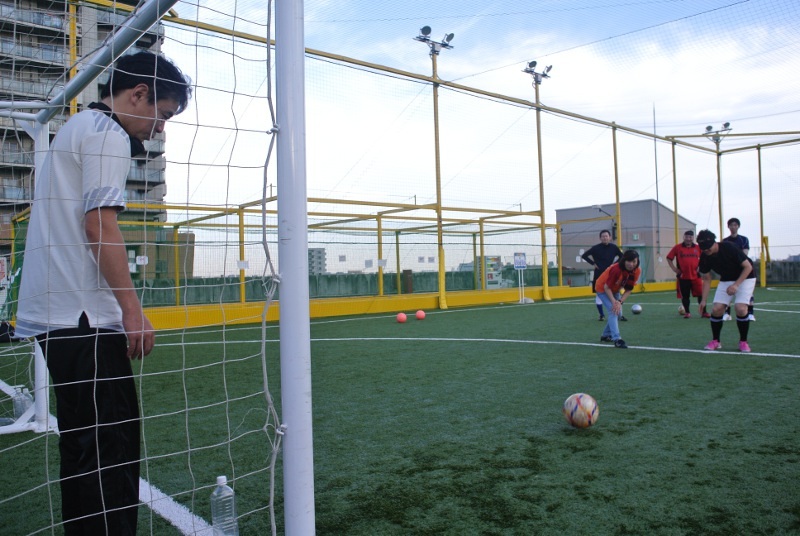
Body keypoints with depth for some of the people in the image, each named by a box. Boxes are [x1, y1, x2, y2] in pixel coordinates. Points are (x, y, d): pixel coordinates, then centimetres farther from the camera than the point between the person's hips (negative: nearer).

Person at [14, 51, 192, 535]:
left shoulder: (75, 129, 24)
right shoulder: (108, 133, -7)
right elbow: (99, 225, -17)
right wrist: (133, 310, -17)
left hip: (56, 315, 10)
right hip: (84, 315, -10)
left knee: (86, 444, 14)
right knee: (112, 445, -8)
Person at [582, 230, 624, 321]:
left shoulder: (614, 247, 0)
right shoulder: (596, 248, -6)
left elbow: (622, 257, 14)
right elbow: (584, 256, 3)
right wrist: (593, 263, -4)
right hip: (599, 275, -1)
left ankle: (620, 315, 6)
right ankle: (601, 315, 14)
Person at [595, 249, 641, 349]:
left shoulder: (637, 271, -21)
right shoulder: (616, 269, -38)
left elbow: (629, 289, -13)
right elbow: (607, 287, -29)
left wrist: (620, 302, -24)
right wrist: (614, 301, -35)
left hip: (615, 290, 7)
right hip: (603, 289, -7)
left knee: (618, 313, 12)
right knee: (613, 311, -22)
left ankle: (606, 336, 30)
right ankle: (616, 339, -26)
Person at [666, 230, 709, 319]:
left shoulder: (698, 248, 4)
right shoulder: (677, 247, 0)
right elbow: (669, 258, 5)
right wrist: (674, 269, -2)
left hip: (695, 276, 1)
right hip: (683, 276, -1)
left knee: (700, 294, -1)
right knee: (685, 296, 5)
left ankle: (704, 312, 9)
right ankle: (686, 312, 17)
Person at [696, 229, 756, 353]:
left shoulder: (729, 248, -28)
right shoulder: (704, 258, -14)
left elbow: (748, 267, -21)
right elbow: (707, 279, -2)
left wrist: (736, 285, -30)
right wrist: (704, 300, -9)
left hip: (744, 278, -4)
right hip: (726, 280, 4)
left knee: (740, 308, -22)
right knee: (716, 309, -11)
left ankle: (743, 342, -2)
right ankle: (715, 341, 8)